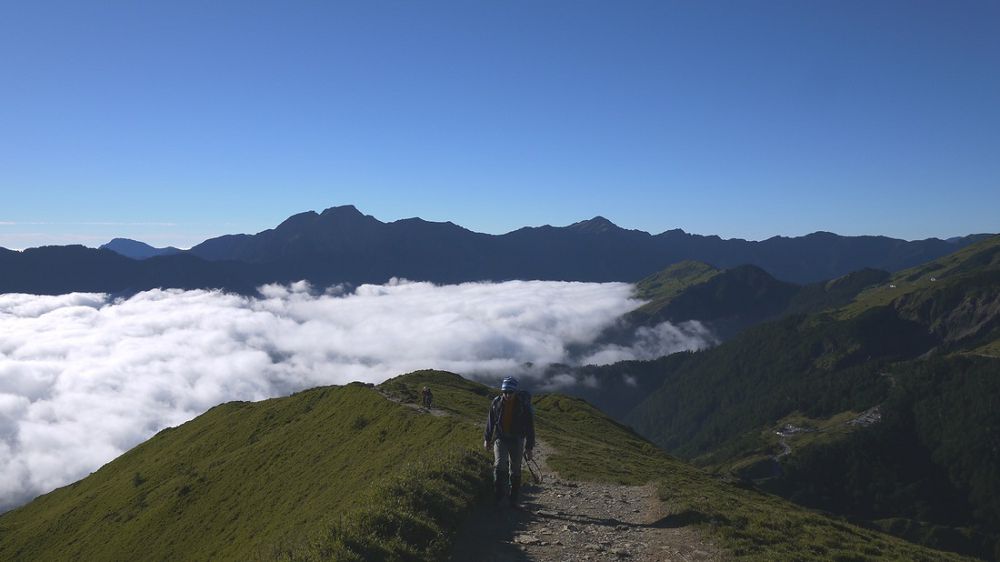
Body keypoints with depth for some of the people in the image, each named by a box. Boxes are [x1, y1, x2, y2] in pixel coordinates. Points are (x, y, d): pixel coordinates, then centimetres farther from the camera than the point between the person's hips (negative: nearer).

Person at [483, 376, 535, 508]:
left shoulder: (523, 405, -15)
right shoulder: (496, 402, -7)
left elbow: (529, 427, -10)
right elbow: (490, 421, 8)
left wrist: (529, 447, -9)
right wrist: (487, 439, 14)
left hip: (516, 440, -1)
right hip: (500, 438, 1)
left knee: (515, 470, 5)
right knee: (499, 465, -14)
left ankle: (514, 499, 17)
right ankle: (498, 496, -5)